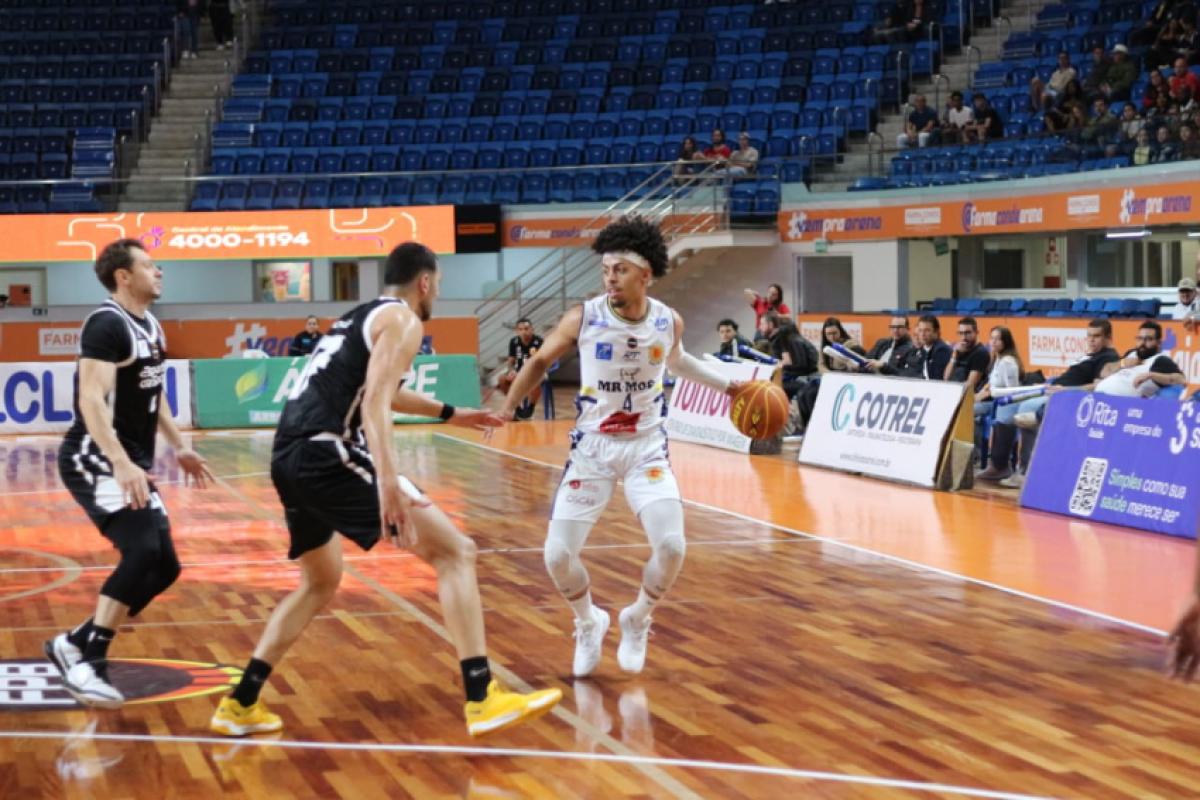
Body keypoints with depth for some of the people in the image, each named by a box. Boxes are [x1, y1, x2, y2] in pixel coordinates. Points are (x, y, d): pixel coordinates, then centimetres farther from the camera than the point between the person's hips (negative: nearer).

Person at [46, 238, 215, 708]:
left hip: (130, 465, 10)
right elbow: (92, 401, -26)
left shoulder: (150, 327, 14)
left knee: (163, 566, 7)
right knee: (142, 552, -25)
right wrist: (121, 464, -36)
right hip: (96, 460, -10)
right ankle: (84, 656, -18)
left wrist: (178, 448, 24)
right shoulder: (107, 325, -15)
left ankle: (76, 646, 14)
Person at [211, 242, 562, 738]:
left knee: (320, 583, 28)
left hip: (289, 459, 9)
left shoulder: (358, 318, 28)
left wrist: (449, 414, 55)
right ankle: (482, 700, -16)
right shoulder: (401, 319, 1)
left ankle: (240, 705, 24)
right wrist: (389, 483, -28)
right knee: (454, 552, -6)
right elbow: (375, 403, -16)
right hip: (327, 455, -9)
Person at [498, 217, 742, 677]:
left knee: (671, 546, -16)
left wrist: (726, 386, 20)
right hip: (592, 448, -1)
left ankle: (636, 622, 14)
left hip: (646, 448, 1)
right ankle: (589, 624, 23)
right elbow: (540, 361, 4)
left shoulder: (669, 323, -8)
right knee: (558, 554, -9)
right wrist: (507, 408, -3)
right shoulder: (583, 319, -14)